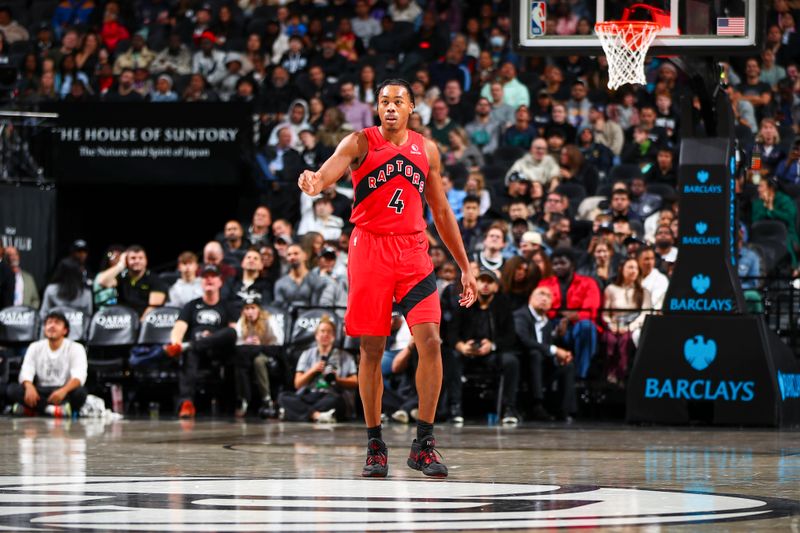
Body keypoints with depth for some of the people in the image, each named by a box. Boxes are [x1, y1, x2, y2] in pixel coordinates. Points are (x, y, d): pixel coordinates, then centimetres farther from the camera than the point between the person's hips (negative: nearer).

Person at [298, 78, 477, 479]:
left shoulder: (426, 149, 11)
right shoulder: (360, 143, -1)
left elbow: (441, 212, 18)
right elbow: (330, 170, -21)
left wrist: (464, 266, 17)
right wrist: (315, 183, -46)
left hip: (413, 251, 2)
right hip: (369, 249, -2)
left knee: (430, 341, -11)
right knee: (371, 350, 0)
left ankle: (423, 443, -4)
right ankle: (374, 445, 10)